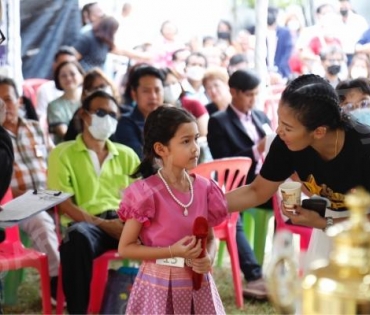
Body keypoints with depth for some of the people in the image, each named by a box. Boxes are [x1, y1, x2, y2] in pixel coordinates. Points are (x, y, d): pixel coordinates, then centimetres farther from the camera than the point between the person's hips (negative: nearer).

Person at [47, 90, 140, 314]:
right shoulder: (63, 153, 10)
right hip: (87, 223, -3)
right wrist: (103, 224, -13)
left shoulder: (126, 155, 22)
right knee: (77, 238, -40)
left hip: (124, 223, 3)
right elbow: (63, 203, -1)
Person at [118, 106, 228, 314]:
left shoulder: (203, 188, 1)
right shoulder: (147, 193, -14)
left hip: (197, 284, 5)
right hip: (159, 285, -5)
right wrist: (172, 251, -20)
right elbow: (125, 248, -11)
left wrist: (209, 258, -10)